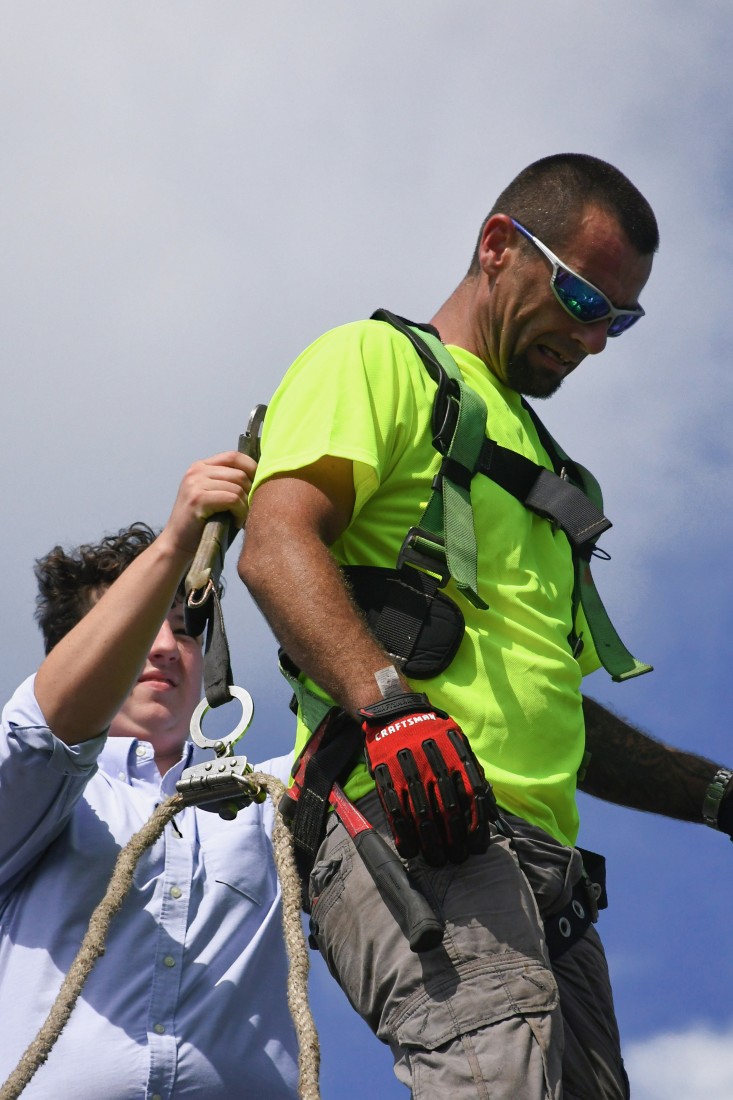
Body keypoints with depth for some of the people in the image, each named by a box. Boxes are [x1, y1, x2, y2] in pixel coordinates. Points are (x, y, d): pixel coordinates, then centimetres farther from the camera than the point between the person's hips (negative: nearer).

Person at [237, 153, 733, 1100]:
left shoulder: (536, 459, 36)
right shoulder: (378, 361, 12)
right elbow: (275, 547, -7)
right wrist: (391, 704, -23)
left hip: (542, 865, 8)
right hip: (404, 816, -8)